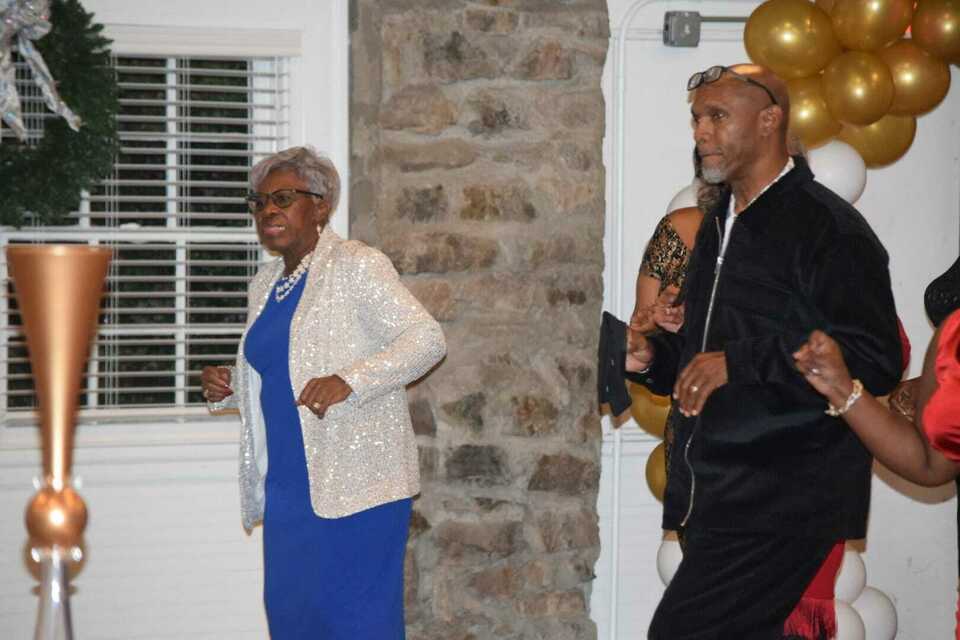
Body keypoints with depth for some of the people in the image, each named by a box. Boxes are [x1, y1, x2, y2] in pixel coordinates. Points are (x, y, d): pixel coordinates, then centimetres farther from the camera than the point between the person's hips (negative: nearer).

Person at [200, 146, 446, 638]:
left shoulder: (357, 266, -6)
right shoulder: (265, 284, 16)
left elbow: (427, 338, -14)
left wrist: (348, 381, -26)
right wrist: (229, 387, 6)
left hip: (355, 483, -7)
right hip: (287, 485, 7)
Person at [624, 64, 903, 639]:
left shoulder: (829, 228, -10)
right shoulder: (719, 227, 20)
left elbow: (875, 362, -19)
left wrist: (740, 362, -23)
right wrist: (652, 358, 9)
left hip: (782, 508, -9)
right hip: (713, 501, 9)